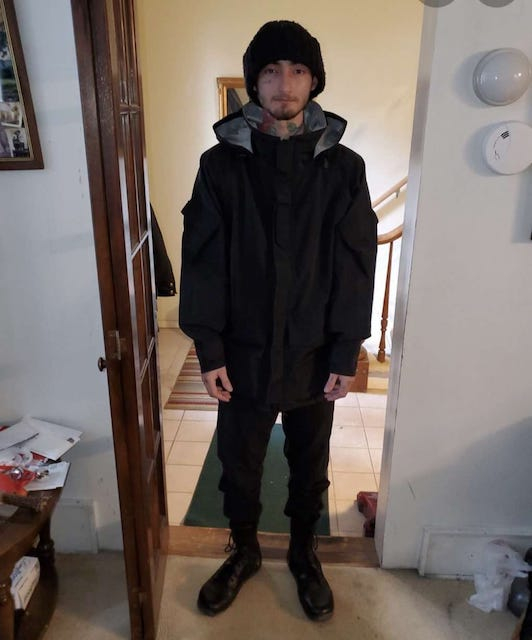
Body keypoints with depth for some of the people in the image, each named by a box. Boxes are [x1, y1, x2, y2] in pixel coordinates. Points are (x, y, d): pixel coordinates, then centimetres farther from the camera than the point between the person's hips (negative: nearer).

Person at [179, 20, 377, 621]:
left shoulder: (343, 166, -4)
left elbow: (355, 266, -4)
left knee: (310, 465, 18)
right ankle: (244, 551, 44)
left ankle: (303, 553, 45)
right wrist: (209, 350, -8)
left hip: (314, 353, 1)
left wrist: (346, 354, -7)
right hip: (243, 352, 0)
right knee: (239, 463, 17)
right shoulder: (221, 163, -4)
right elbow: (202, 261, -5)